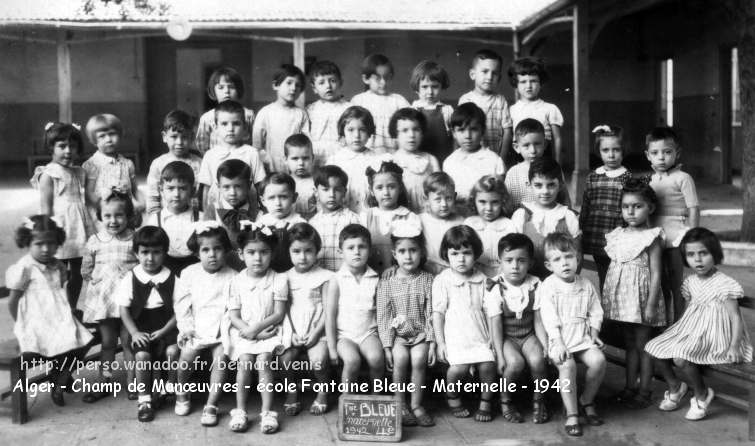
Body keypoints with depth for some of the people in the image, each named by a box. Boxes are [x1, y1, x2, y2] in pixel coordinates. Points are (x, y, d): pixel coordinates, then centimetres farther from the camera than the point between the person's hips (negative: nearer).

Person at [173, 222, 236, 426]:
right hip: (196, 330, 1)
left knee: (220, 357, -21)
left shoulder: (232, 276, 1)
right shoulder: (189, 274, 5)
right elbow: (182, 303, 4)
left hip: (221, 330, -1)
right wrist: (186, 327, -5)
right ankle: (183, 393, 13)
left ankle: (211, 406, -10)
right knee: (187, 356, -18)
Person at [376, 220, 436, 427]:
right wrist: (387, 346, -10)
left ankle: (416, 405, -8)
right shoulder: (387, 281, -2)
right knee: (401, 358, -26)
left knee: (419, 359, -25)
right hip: (397, 333, 0)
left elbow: (431, 314, 0)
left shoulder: (427, 280, 0)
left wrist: (432, 343, -8)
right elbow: (383, 315, -3)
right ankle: (401, 406, -9)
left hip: (421, 333, 1)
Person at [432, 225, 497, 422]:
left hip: (480, 336, 3)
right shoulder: (442, 280, -1)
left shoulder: (482, 280, 9)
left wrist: (492, 337, 7)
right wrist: (440, 343, -6)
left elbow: (488, 311, 13)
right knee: (459, 367, -22)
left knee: (488, 364, -17)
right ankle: (452, 396, 10)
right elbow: (438, 313, -2)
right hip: (454, 337, -3)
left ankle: (486, 401, 10)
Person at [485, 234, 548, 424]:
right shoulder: (495, 288, -12)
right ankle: (505, 401, -2)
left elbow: (539, 321, 0)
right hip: (506, 337, -2)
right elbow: (495, 325, -13)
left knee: (537, 360, -26)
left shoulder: (535, 285, -3)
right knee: (515, 362, -30)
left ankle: (538, 401, 1)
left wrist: (546, 347, -9)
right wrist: (500, 355, -19)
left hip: (528, 335, 2)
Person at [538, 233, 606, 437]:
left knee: (598, 359, -22)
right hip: (559, 339, -4)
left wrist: (594, 333, -1)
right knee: (567, 365, -31)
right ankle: (571, 414, -17)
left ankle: (586, 401, 4)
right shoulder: (547, 287, -5)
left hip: (583, 337, 4)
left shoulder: (586, 285, 9)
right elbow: (549, 319, -11)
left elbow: (595, 312, 14)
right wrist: (558, 343, -19)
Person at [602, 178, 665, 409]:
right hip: (621, 298, 6)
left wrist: (650, 305, -17)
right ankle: (630, 387, 25)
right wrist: (605, 297, 12)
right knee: (629, 344, 15)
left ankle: (644, 392, 15)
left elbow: (655, 273, -12)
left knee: (642, 345, 4)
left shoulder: (652, 237, -10)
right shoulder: (617, 235, 7)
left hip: (641, 296, -6)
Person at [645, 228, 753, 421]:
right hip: (691, 330, 8)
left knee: (681, 357, -30)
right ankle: (674, 386, 18)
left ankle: (702, 393, -3)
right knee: (654, 347, -5)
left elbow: (735, 317, -14)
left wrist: (734, 347, -20)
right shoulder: (690, 282, 7)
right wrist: (679, 330, 9)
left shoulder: (725, 284, -15)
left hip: (713, 334, -8)